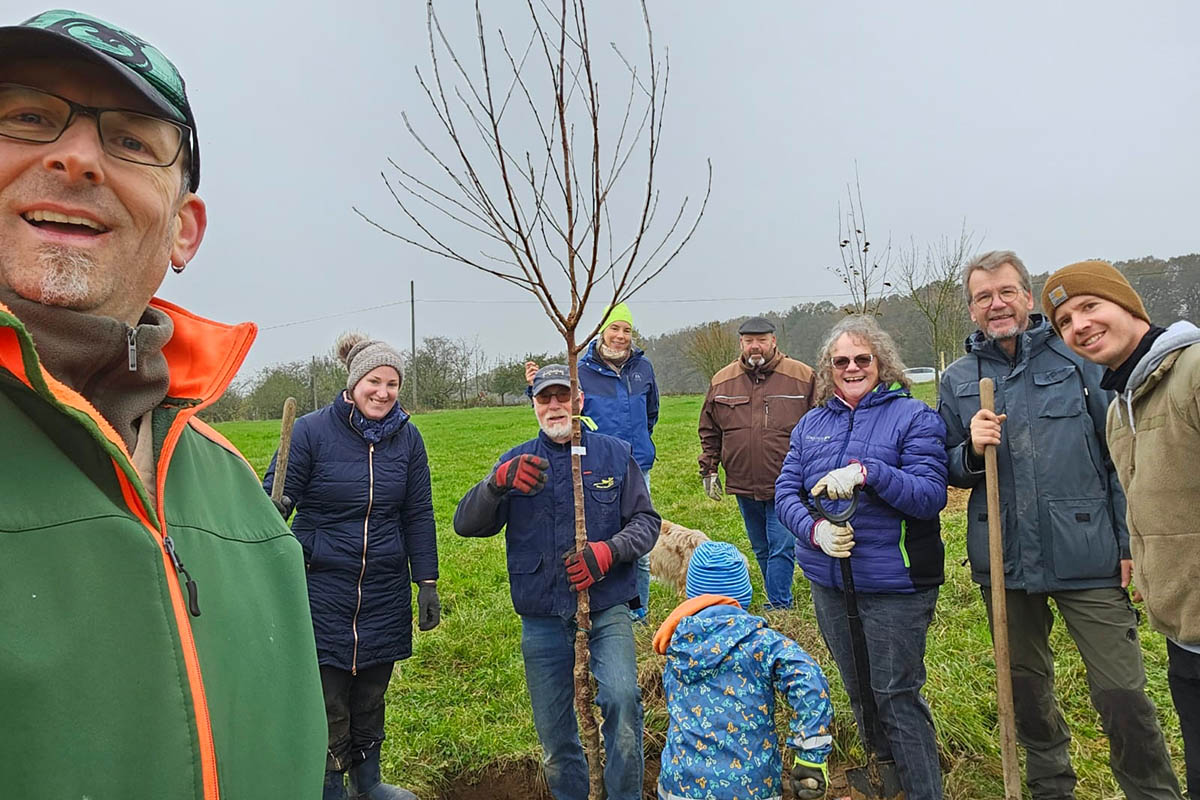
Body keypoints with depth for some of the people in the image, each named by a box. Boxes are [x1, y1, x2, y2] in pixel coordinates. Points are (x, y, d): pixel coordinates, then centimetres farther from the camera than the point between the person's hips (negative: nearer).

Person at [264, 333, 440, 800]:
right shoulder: (311, 431, -9)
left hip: (385, 591, 3)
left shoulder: (407, 437, 0)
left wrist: (427, 583, 3)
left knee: (371, 692, 16)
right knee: (326, 697, 4)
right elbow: (276, 495, -4)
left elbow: (418, 516, 4)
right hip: (322, 586, -3)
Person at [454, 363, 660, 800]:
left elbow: (646, 521, 5)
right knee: (554, 732, 10)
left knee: (621, 698, -22)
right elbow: (465, 524, -4)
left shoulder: (615, 453, 4)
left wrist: (609, 551, -16)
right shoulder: (517, 462, 6)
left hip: (607, 607, -1)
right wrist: (499, 481, -24)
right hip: (542, 618, 2)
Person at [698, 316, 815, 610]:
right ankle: (780, 602, 30)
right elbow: (709, 431, 13)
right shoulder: (722, 381, 5)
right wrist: (709, 470, 8)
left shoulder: (803, 377, -4)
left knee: (781, 547, -5)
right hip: (743, 485, 4)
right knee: (761, 550, 15)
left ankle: (778, 607, 7)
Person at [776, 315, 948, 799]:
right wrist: (814, 528, -17)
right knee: (857, 689, 22)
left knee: (896, 696, 1)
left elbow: (931, 496, -17)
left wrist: (867, 472, -30)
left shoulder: (913, 417, -7)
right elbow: (785, 492, 2)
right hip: (828, 581, 6)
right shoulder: (811, 424, 6)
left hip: (893, 584, -5)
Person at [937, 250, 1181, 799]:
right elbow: (949, 472, 9)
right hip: (1004, 562, 3)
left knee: (1123, 692, 1)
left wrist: (1130, 542, -5)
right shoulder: (957, 381, 4)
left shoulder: (1079, 357, -1)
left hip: (1087, 558, -2)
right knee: (1026, 687, 18)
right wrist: (972, 450, -12)